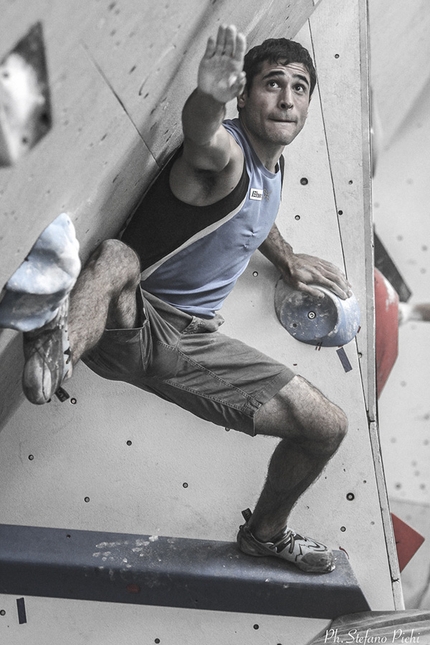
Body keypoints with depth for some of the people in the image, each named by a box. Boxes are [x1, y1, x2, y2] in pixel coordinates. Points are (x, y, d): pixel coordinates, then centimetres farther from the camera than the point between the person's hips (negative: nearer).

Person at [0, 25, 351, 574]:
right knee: (116, 256, -41)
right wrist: (207, 100, -63)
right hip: (129, 325, -7)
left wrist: (287, 260, 41)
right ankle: (56, 344, -74)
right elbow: (202, 139, -42)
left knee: (328, 428, 8)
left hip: (192, 343, 7)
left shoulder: (273, 166, 11)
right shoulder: (227, 151, -15)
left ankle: (265, 532, 32)